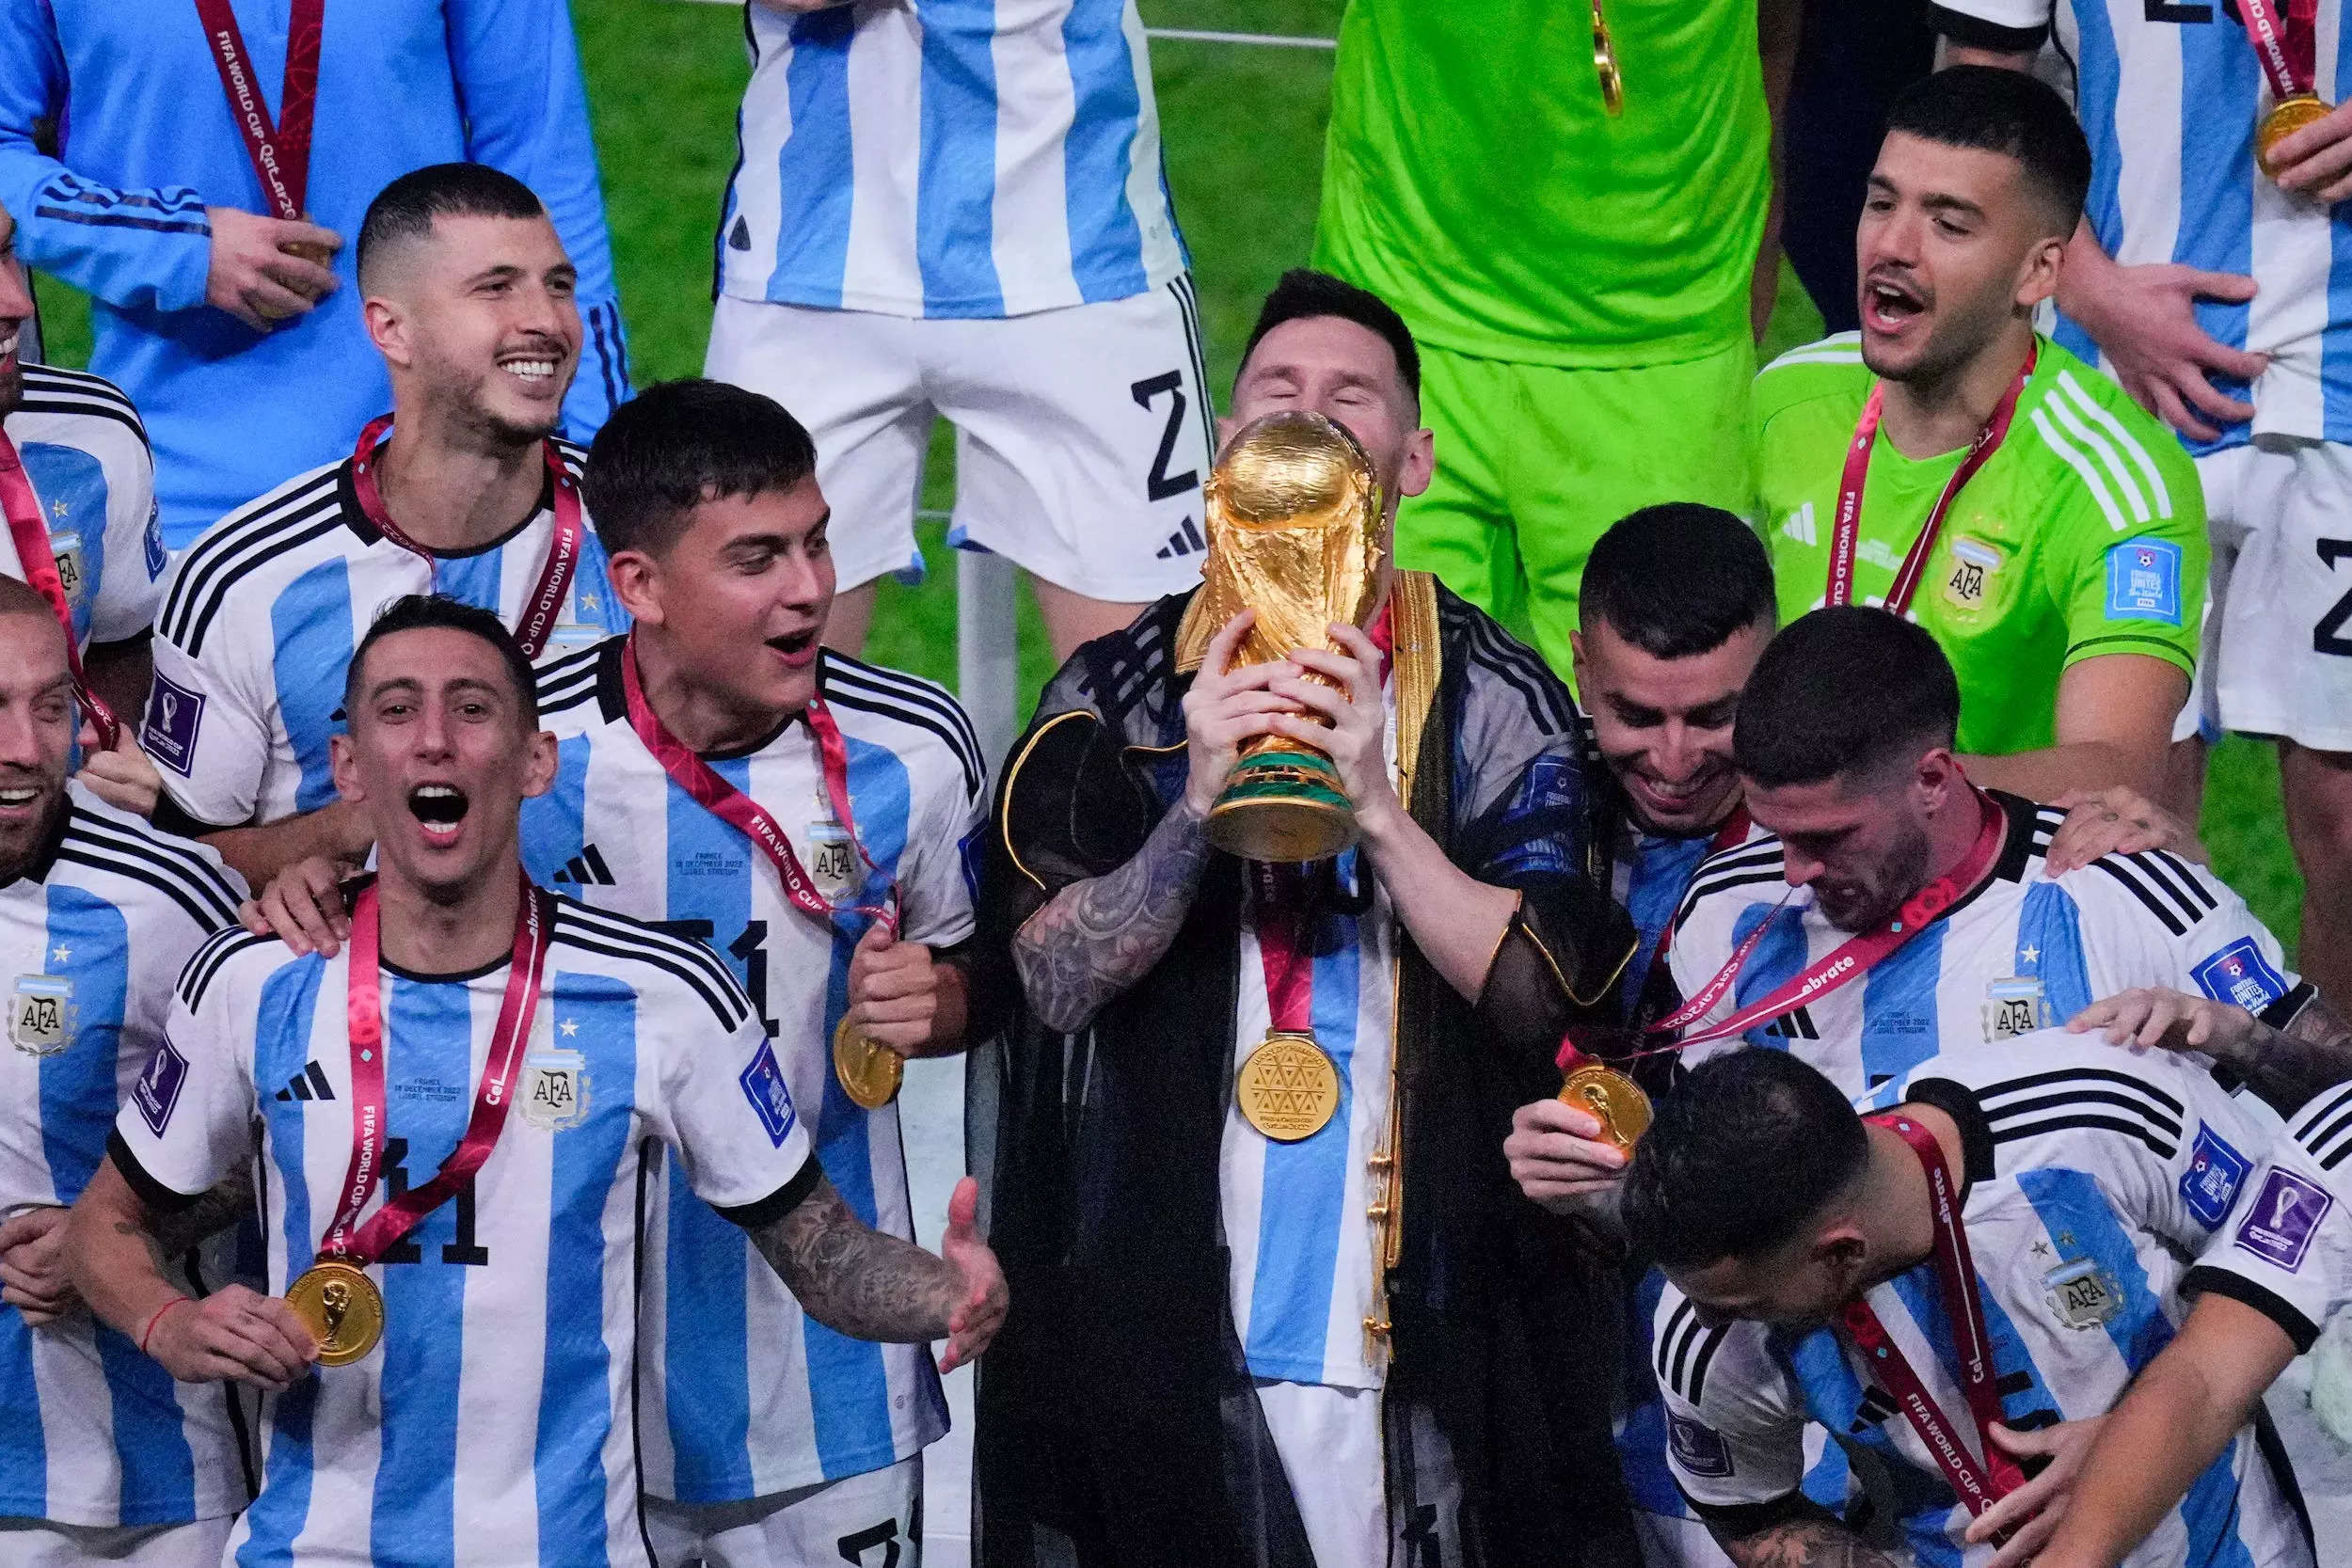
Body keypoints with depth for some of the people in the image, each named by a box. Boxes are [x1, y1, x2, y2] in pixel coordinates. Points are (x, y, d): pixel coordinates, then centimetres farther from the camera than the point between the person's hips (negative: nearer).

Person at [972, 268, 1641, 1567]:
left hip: (1425, 1327, -1)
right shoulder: (1118, 695, 5)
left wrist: (1377, 810, -18)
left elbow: (1545, 996, -7)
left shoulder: (1495, 703, 2)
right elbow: (1055, 979, -4)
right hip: (1170, 1312, 1)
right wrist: (1198, 812, -19)